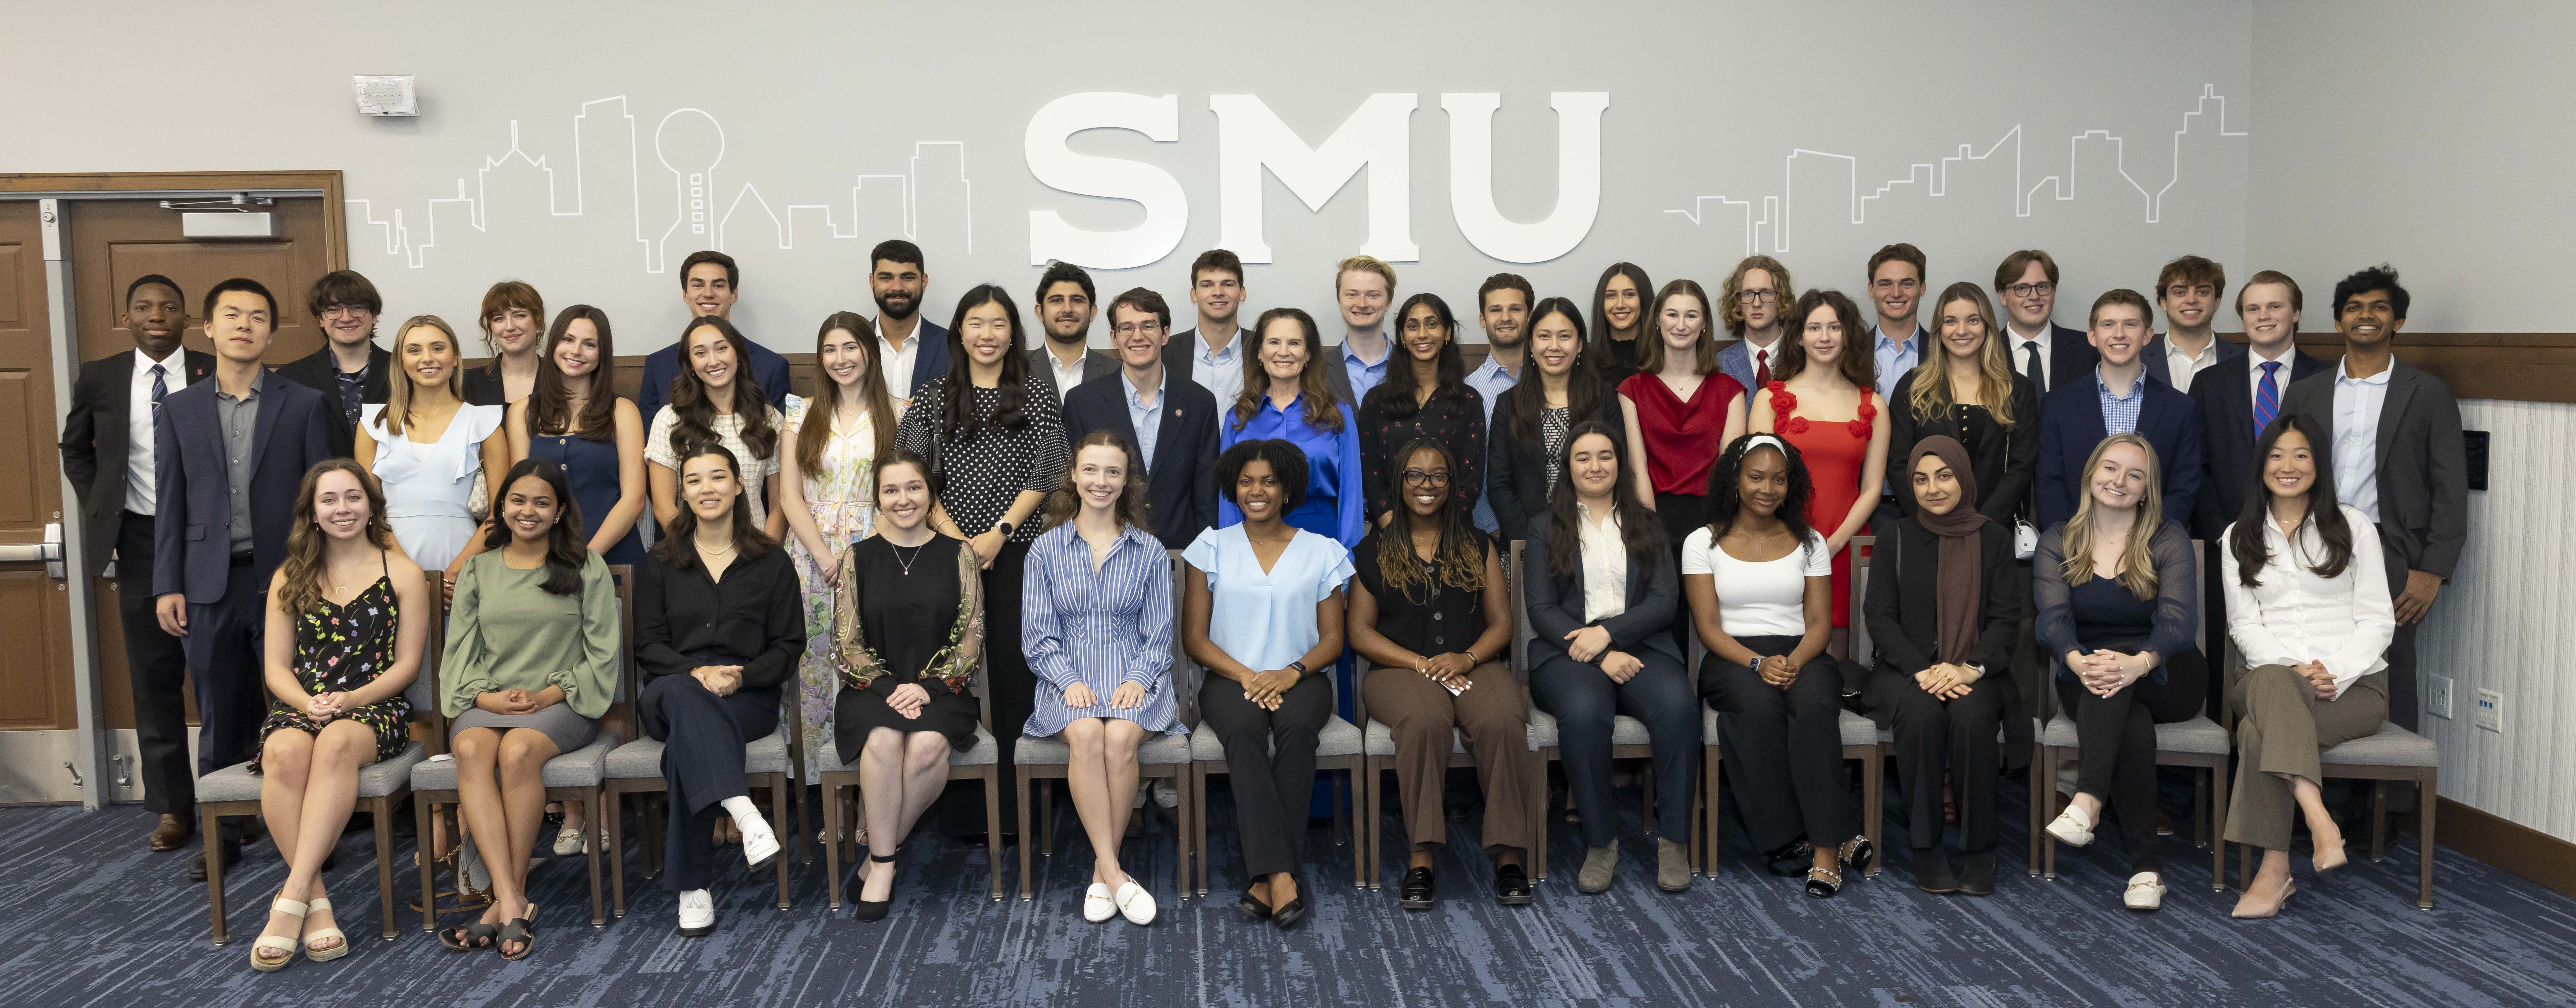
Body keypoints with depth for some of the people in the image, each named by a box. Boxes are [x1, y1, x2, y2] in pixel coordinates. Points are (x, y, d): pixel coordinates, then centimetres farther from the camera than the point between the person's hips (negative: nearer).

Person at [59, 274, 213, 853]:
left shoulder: (218, 375, -3)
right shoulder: (100, 379, 4)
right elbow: (75, 450, 18)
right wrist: (96, 509, 7)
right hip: (141, 542, 2)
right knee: (154, 677, 6)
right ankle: (172, 807, 14)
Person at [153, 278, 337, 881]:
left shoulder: (305, 406, 4)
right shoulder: (179, 410, 10)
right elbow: (170, 503, 9)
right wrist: (167, 586, 3)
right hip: (210, 583, 2)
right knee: (221, 715, 8)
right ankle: (224, 834, 18)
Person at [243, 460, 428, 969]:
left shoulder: (403, 574, 10)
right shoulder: (289, 578, 18)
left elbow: (407, 664, 4)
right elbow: (276, 666, 12)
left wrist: (352, 699, -13)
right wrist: (308, 702, -10)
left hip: (373, 708, -2)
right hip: (299, 706, 2)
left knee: (337, 742, -38)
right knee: (284, 753, -34)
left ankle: (292, 896, -40)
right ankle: (315, 903, -33)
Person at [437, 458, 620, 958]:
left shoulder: (587, 569, 8)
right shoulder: (478, 570, 17)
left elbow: (602, 655, 3)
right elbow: (460, 652, 12)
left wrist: (547, 695, -10)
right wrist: (485, 696, -8)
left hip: (560, 704, -2)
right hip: (486, 702, 2)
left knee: (518, 751, -35)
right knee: (472, 749, -33)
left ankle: (506, 902, -28)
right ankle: (513, 903, -40)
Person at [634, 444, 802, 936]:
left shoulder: (772, 562, 12)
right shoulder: (660, 563, 16)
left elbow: (789, 647, 8)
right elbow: (649, 646, 7)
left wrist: (740, 676, -12)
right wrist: (697, 672, -14)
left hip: (748, 699, -1)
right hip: (671, 693, 1)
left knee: (685, 742, -36)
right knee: (682, 694, -39)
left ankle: (692, 885, -36)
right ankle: (743, 812, -57)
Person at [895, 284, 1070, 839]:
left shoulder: (1037, 400, 6)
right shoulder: (932, 399, 8)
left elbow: (1043, 477, 0)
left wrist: (998, 534, -10)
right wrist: (954, 536, -8)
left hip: (1016, 551, -1)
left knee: (1015, 663, -2)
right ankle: (959, 807, 8)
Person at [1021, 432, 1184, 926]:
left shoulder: (1150, 551, 11)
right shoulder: (1046, 550, 11)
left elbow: (1158, 634, 8)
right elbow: (1037, 635, 6)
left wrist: (1138, 679, -11)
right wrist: (1069, 682, -12)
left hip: (1134, 677, 0)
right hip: (1069, 678, 0)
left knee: (1121, 738, -33)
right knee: (1087, 735, -34)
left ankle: (1101, 872, -20)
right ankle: (1114, 873, -29)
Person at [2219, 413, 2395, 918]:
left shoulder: (2352, 525, 10)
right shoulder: (2239, 538, 15)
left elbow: (2378, 620, 3)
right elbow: (2244, 624, 6)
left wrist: (2334, 674, -14)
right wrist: (2293, 669, -13)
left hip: (2355, 684, -2)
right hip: (2268, 679, 2)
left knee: (2259, 731, -34)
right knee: (2270, 682, -39)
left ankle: (2275, 870, -34)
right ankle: (2320, 822, -47)